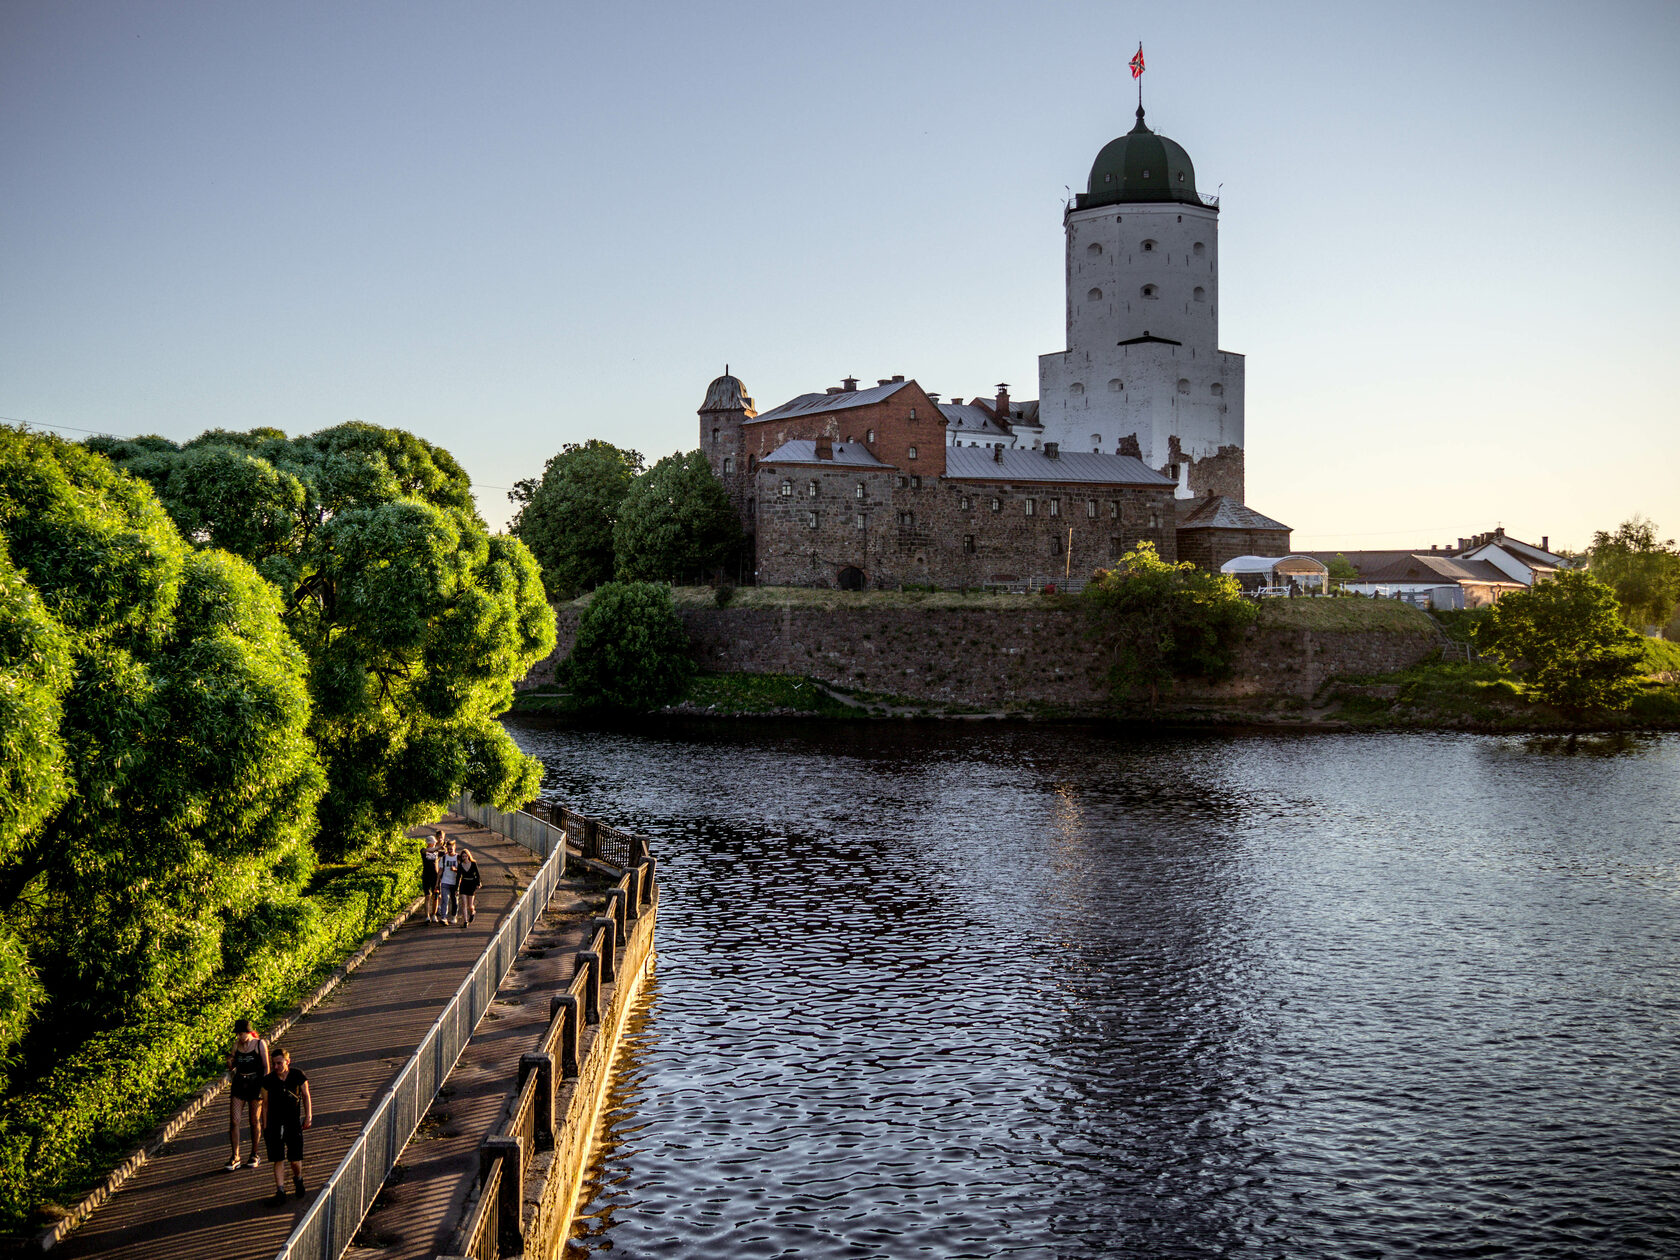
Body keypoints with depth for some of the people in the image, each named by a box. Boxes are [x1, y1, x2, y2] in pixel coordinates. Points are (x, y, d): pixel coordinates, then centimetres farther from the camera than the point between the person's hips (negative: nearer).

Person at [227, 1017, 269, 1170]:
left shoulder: (260, 1044, -5)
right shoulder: (236, 1045, 6)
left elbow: (266, 1067, -4)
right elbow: (232, 1068, 13)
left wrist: (263, 1087, -12)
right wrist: (230, 1063, -10)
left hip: (255, 1085, -3)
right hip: (239, 1084, 3)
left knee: (255, 1121, 5)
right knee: (234, 1121, -4)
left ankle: (254, 1155, 18)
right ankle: (235, 1157, 3)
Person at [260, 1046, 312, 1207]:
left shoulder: (298, 1076, -3)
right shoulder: (269, 1080, -2)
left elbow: (306, 1096, 7)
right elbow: (265, 1103, 6)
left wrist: (308, 1117, 2)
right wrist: (265, 1125, 5)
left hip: (294, 1121, -1)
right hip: (275, 1122, 1)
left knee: (295, 1159, 1)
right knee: (278, 1159, -3)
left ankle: (298, 1180, 31)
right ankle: (280, 1191, 2)